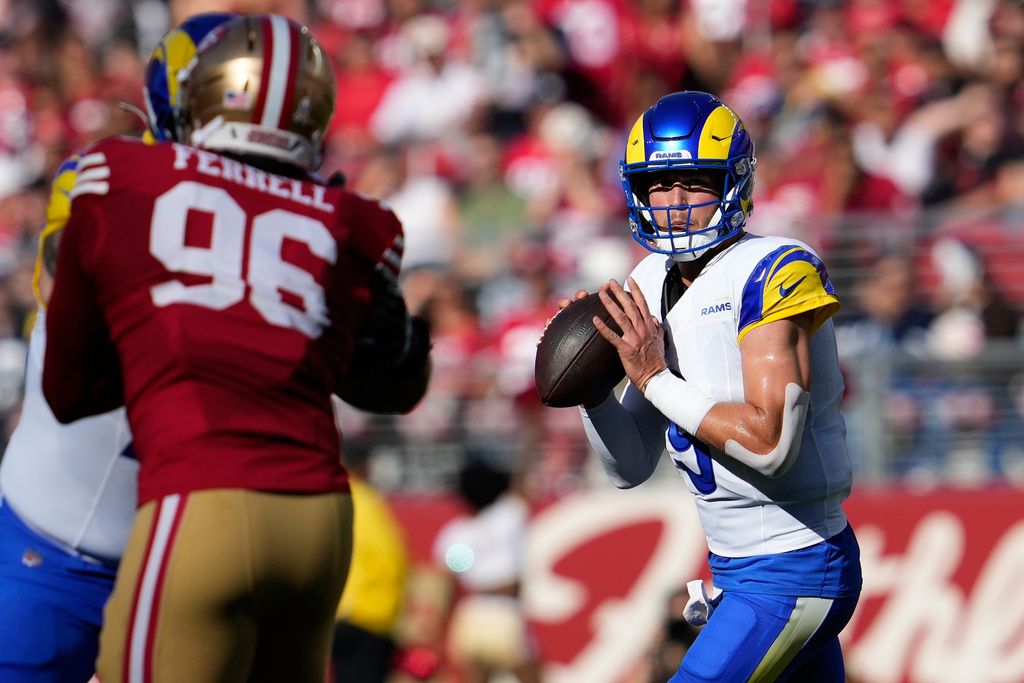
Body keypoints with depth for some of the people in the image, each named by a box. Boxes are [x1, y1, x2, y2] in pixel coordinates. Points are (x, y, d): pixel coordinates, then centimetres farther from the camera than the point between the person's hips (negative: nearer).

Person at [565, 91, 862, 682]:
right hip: (737, 567, 9)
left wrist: (655, 378, -20)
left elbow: (770, 443, -25)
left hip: (793, 573, -9)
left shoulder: (773, 273, -15)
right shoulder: (651, 287, 9)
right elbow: (630, 468, 12)